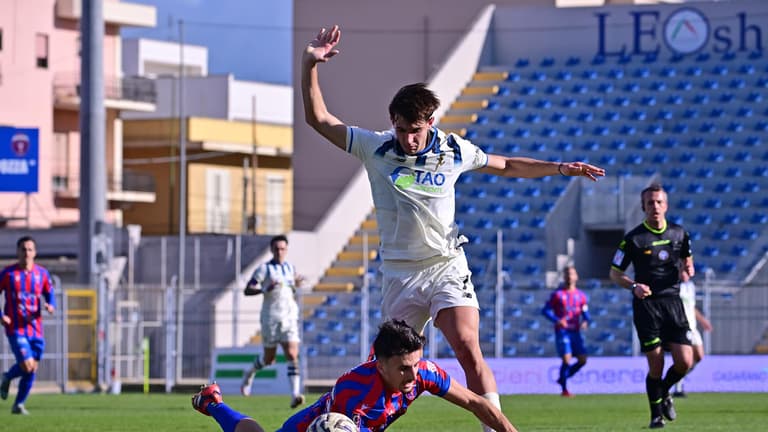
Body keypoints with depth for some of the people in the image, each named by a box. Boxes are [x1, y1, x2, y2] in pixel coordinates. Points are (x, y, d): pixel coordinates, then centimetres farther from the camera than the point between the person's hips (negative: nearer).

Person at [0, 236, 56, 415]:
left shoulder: (42, 273, 6)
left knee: (32, 369, 5)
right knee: (27, 365, -17)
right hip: (15, 329, -4)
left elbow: (49, 294, 16)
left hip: (35, 330, 4)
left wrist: (51, 306, -7)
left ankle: (19, 404, 21)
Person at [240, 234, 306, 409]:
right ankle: (250, 373, 41)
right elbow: (247, 290, -9)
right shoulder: (264, 269, -4)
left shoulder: (290, 268, 12)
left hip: (290, 318, 3)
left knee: (292, 355, -13)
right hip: (270, 318, -3)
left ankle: (295, 395, -21)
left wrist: (295, 284, 8)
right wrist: (265, 289, -25)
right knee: (269, 359, 8)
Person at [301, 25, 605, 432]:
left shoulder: (454, 150, -1)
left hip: (447, 267, -1)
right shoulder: (375, 147, -4)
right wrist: (310, 66, -15)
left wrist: (558, 168, 9)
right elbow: (318, 119, -3)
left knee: (468, 349, -18)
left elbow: (505, 165, 15)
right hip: (399, 272, 1)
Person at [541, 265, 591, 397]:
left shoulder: (581, 295, 11)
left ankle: (562, 378, 19)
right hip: (562, 331, -5)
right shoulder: (558, 294, 0)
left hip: (575, 332, 5)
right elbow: (546, 310, -2)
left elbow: (585, 313, 14)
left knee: (582, 360, -2)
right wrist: (557, 320, -19)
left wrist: (586, 321, -10)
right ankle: (564, 390, -5)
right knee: (567, 359, -15)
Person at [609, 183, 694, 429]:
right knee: (656, 365, -6)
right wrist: (634, 286, -15)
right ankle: (656, 414, 14)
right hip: (646, 305, -3)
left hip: (673, 302, 3)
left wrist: (688, 268, -1)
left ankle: (664, 392, 27)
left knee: (685, 362, -5)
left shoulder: (679, 234, 7)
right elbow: (615, 273, 3)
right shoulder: (634, 239, -4)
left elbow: (687, 259, 23)